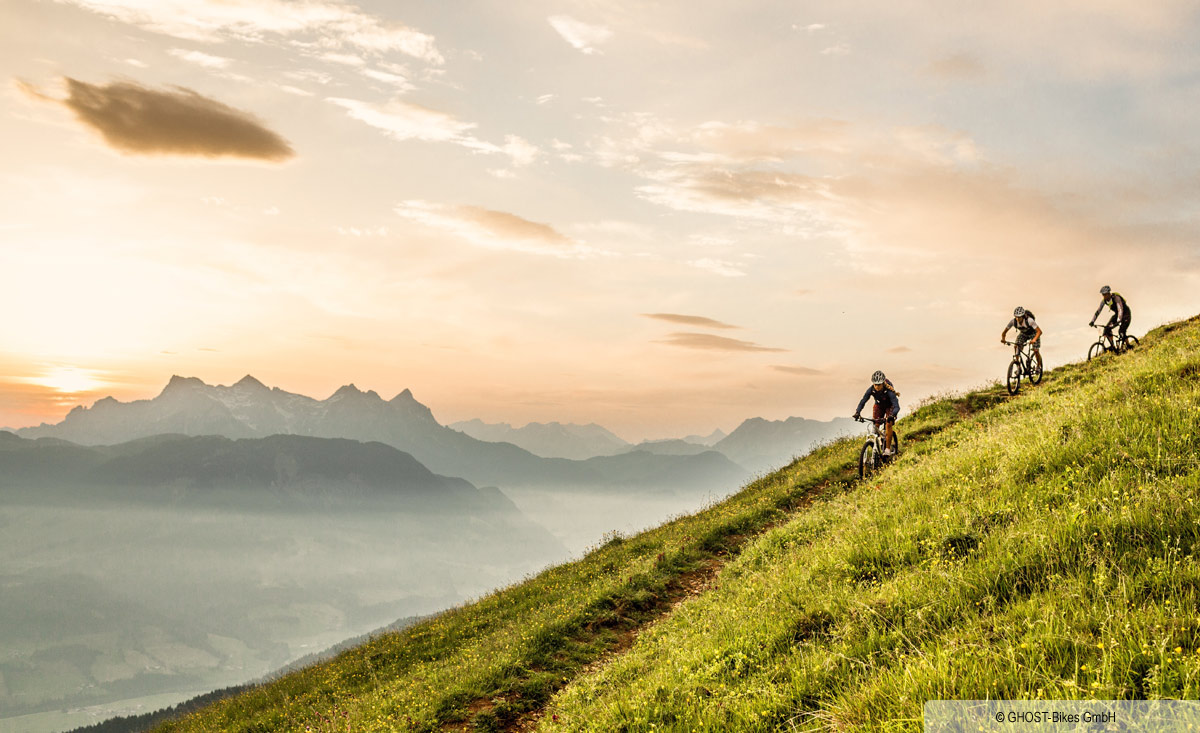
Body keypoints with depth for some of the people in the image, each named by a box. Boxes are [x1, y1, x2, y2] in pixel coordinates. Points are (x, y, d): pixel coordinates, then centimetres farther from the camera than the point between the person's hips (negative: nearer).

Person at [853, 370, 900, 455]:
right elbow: (863, 401, -24)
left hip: (890, 406, -4)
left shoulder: (889, 391, -37)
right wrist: (857, 412, -41)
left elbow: (897, 406, -42)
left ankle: (888, 448, -16)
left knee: (888, 424, -21)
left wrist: (892, 415, -61)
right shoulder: (871, 390, -28)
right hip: (879, 405, 4)